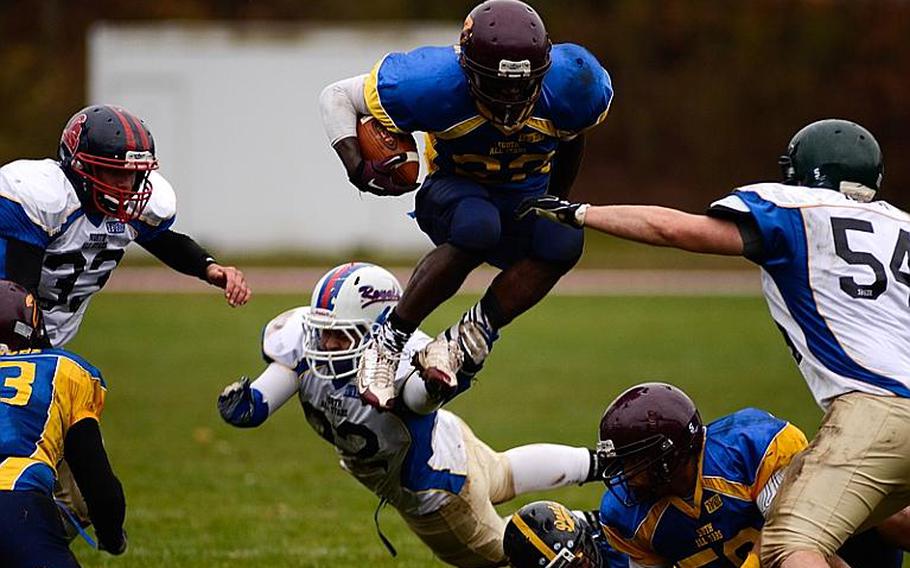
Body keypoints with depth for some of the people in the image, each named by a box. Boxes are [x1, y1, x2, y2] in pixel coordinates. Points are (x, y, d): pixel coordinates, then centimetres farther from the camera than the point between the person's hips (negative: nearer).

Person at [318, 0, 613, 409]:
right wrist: (358, 168, -29)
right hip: (453, 190, -3)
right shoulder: (434, 82, -29)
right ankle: (389, 341, -25)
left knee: (565, 241, -32)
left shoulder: (573, 82, -22)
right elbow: (337, 96, -15)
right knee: (477, 226, -40)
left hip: (525, 200, 3)